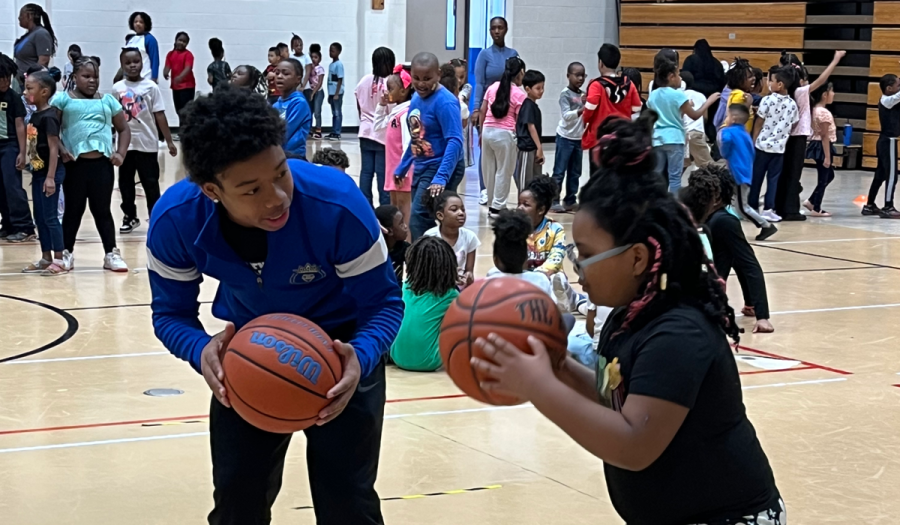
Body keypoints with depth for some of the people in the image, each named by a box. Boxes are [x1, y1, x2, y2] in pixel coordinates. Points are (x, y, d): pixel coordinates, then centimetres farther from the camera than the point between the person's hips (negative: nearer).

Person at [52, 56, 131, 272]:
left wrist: (121, 153, 4)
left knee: (102, 209, 7)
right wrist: (60, 149, -15)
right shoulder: (62, 99, 3)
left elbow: (124, 129, 18)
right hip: (75, 164, -2)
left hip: (103, 164, 2)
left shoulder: (108, 101, 13)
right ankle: (67, 253, 17)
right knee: (74, 209, 6)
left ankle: (111, 254, 11)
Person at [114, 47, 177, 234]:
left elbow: (160, 116, -5)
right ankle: (130, 217, 24)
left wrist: (169, 141, -7)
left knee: (151, 184, 4)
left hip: (146, 144, -3)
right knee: (125, 183, 11)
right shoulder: (117, 88, 1)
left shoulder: (150, 87, -5)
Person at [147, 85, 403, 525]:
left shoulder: (338, 206, -36)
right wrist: (202, 351, -35)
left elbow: (382, 302, -22)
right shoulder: (175, 221, -28)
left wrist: (360, 359, -44)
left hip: (340, 342, -2)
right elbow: (172, 312, -11)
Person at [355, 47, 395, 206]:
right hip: (384, 133, -5)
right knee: (383, 173, -2)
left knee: (366, 171, 8)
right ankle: (385, 206, 1)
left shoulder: (364, 81, 3)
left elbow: (359, 106, 12)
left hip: (366, 132, 5)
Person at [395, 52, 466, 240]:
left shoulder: (445, 102, -19)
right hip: (421, 168, 9)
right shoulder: (416, 98, 6)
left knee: (418, 223, -15)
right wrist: (402, 167, 21)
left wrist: (441, 177, -33)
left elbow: (454, 141, -26)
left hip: (441, 169, -9)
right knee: (422, 222, 12)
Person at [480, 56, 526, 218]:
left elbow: (482, 111, 10)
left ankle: (492, 204, 21)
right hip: (505, 134, -5)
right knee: (503, 172, 4)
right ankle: (497, 207, 5)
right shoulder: (519, 95, -6)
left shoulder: (493, 87, 8)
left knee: (489, 170, 13)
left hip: (488, 131, 5)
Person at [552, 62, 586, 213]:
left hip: (579, 138, 7)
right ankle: (554, 201, 0)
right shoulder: (565, 94, -11)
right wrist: (582, 110, -34)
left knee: (575, 173, 10)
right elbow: (566, 115, -22)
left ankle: (570, 201, 18)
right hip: (565, 138, -6)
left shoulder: (583, 95, 7)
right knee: (559, 172, -3)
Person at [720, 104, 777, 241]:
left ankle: (767, 226, -3)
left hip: (739, 175, -10)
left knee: (742, 208, -5)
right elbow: (753, 154, 21)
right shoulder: (745, 133, 17)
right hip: (745, 173, 10)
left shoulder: (728, 131, -11)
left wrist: (724, 154, -16)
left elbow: (726, 140, -34)